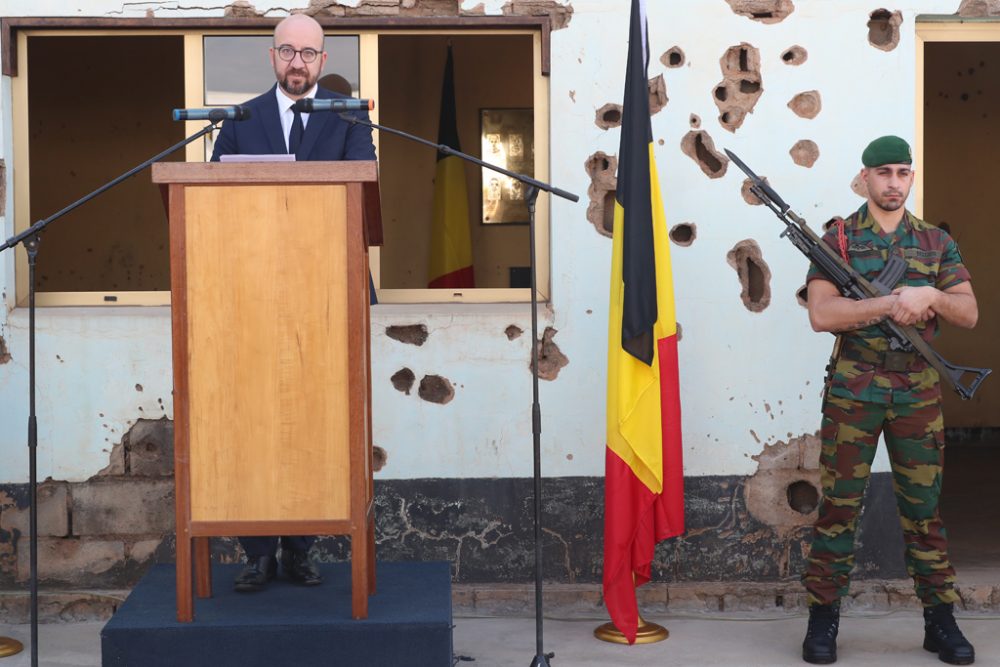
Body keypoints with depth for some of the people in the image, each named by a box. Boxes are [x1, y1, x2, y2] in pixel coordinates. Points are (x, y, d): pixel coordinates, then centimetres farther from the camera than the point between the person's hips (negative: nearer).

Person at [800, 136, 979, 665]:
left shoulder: (937, 242, 10)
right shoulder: (838, 239, 1)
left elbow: (969, 314, 5)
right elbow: (821, 314, -11)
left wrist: (931, 295, -15)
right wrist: (892, 303, -18)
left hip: (918, 390, 2)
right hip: (853, 389, -2)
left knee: (924, 506, 7)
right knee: (839, 503, 0)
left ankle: (940, 620, 15)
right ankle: (823, 619, 9)